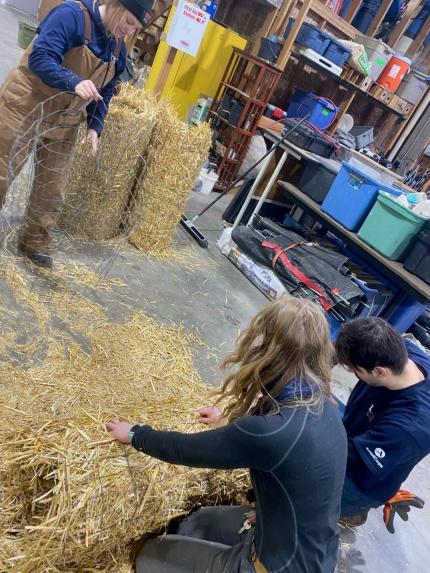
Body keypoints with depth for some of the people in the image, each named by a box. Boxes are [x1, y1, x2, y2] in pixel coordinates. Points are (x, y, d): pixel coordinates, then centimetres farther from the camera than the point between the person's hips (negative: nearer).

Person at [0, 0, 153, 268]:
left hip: (64, 122, 6)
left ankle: (36, 242, 24)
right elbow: (40, 57, -25)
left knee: (53, 188, 8)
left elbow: (105, 93, 12)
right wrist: (74, 82, -41)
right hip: (26, 106, -6)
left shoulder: (119, 51, 6)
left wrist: (95, 127, -2)